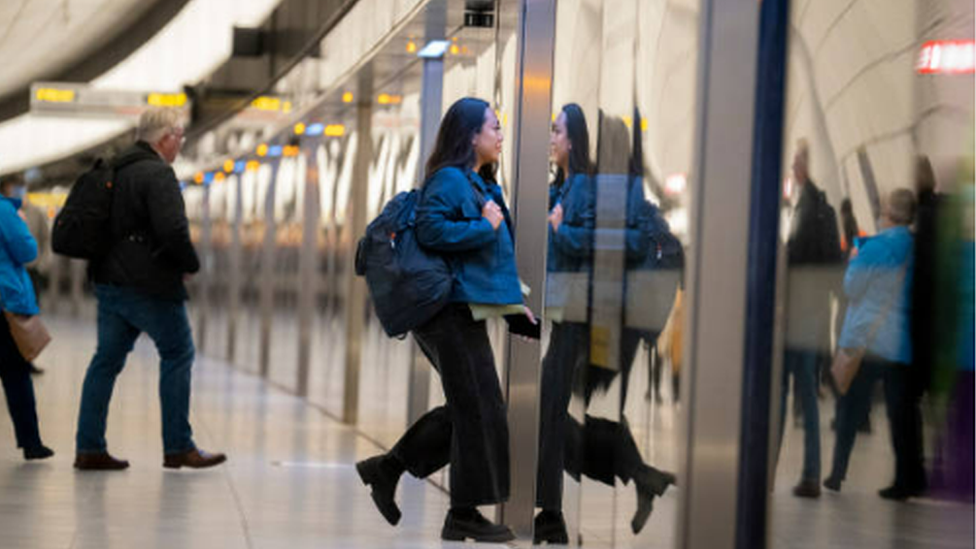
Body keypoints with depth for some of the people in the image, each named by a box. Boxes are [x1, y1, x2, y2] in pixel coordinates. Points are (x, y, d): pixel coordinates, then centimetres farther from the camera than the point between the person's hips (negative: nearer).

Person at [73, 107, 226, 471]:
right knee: (178, 354, 3)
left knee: (107, 359, 10)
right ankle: (178, 447, 5)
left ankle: (89, 448, 9)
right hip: (149, 286, -8)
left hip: (110, 280, 8)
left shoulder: (116, 170, 14)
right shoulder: (158, 174, -14)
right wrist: (190, 265, -7)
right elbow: (172, 229, -24)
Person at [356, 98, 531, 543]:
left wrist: (515, 302, 18)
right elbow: (431, 230, -26)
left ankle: (388, 467, 19)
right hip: (453, 310, -10)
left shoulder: (477, 183, 18)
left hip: (465, 310, 10)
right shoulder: (448, 180, -12)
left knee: (467, 408, 12)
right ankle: (464, 515, 3)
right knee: (478, 410, -5)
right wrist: (485, 226, -17)